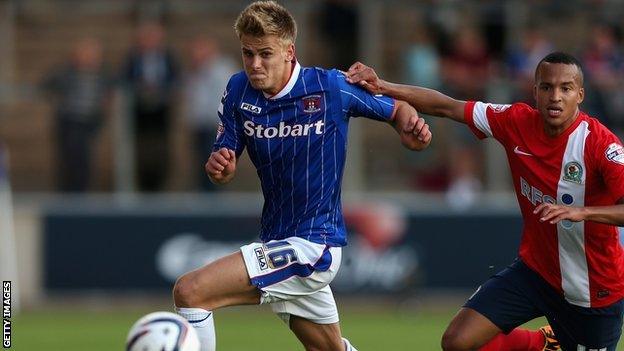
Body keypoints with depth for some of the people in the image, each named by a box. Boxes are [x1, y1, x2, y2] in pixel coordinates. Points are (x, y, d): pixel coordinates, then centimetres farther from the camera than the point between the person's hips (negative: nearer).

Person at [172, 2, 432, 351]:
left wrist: (411, 131, -21)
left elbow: (398, 109, 1)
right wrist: (218, 166, -21)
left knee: (189, 292, -20)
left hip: (312, 247, -7)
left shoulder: (331, 87, -13)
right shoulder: (239, 90, -1)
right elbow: (226, 170, 3)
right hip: (278, 241, 7)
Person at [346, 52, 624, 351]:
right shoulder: (517, 122, -9)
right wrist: (382, 87, -6)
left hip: (594, 289, -4)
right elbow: (446, 107, 0)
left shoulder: (599, 143, -23)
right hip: (534, 268, 4)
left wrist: (581, 211, -47)